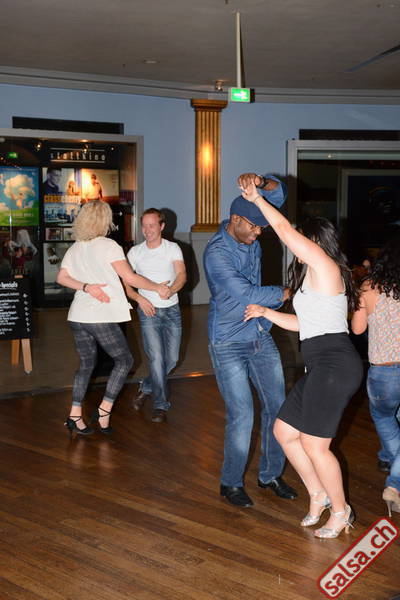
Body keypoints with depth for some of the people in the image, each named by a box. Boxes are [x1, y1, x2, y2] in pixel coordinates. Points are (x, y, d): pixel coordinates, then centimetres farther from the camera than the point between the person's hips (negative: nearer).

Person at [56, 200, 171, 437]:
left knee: (86, 363, 17)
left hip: (78, 316, 7)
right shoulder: (109, 246, -9)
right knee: (124, 360, 9)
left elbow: (61, 278, 10)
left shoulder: (75, 248, 12)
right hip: (102, 317, -7)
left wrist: (86, 287, 0)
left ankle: (75, 415, 10)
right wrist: (158, 288, -2)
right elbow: (130, 278, -13)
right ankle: (104, 411, 2)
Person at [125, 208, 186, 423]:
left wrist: (170, 290, -36)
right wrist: (139, 298, -17)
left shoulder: (173, 248, -2)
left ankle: (146, 388, 30)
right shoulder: (135, 252, 1)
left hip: (171, 310, 1)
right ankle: (160, 405, 2)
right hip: (148, 310, -1)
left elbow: (182, 275, -15)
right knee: (156, 358, -10)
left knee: (171, 358, 5)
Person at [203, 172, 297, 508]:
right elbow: (244, 294, -25)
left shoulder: (248, 233, 1)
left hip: (261, 338, 7)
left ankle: (271, 474, 25)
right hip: (229, 345, -7)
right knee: (242, 416, -7)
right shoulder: (216, 252, -19)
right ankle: (231, 483, 12)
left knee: (277, 407, 8)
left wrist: (261, 182, -17)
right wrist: (287, 293, -16)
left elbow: (278, 194, 6)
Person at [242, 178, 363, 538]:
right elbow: (303, 323, 27)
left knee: (314, 444, -3)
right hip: (324, 368, 10)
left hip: (334, 365, -10)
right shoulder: (315, 278, 21)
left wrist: (257, 199, -2)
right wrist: (267, 313, 21)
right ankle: (319, 495, 25)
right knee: (284, 431, 12)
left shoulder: (325, 266, -8)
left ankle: (341, 511, 15)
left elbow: (285, 230, -12)